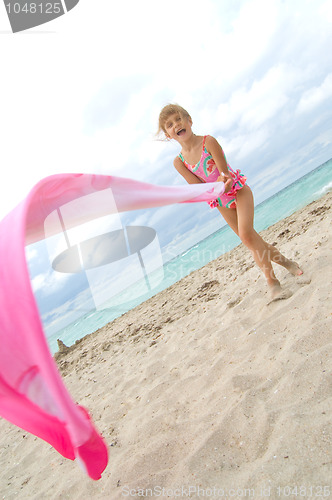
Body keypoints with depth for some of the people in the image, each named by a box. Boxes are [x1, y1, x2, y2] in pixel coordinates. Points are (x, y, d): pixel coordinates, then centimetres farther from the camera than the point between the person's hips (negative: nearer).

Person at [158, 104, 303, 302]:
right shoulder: (179, 162, -5)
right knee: (251, 238, 9)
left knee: (246, 235, -22)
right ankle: (282, 260, 33)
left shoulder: (208, 141, -14)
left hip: (239, 190, -4)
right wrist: (220, 184, -31)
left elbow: (224, 173, -18)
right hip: (221, 203, 4)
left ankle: (272, 282, -10)